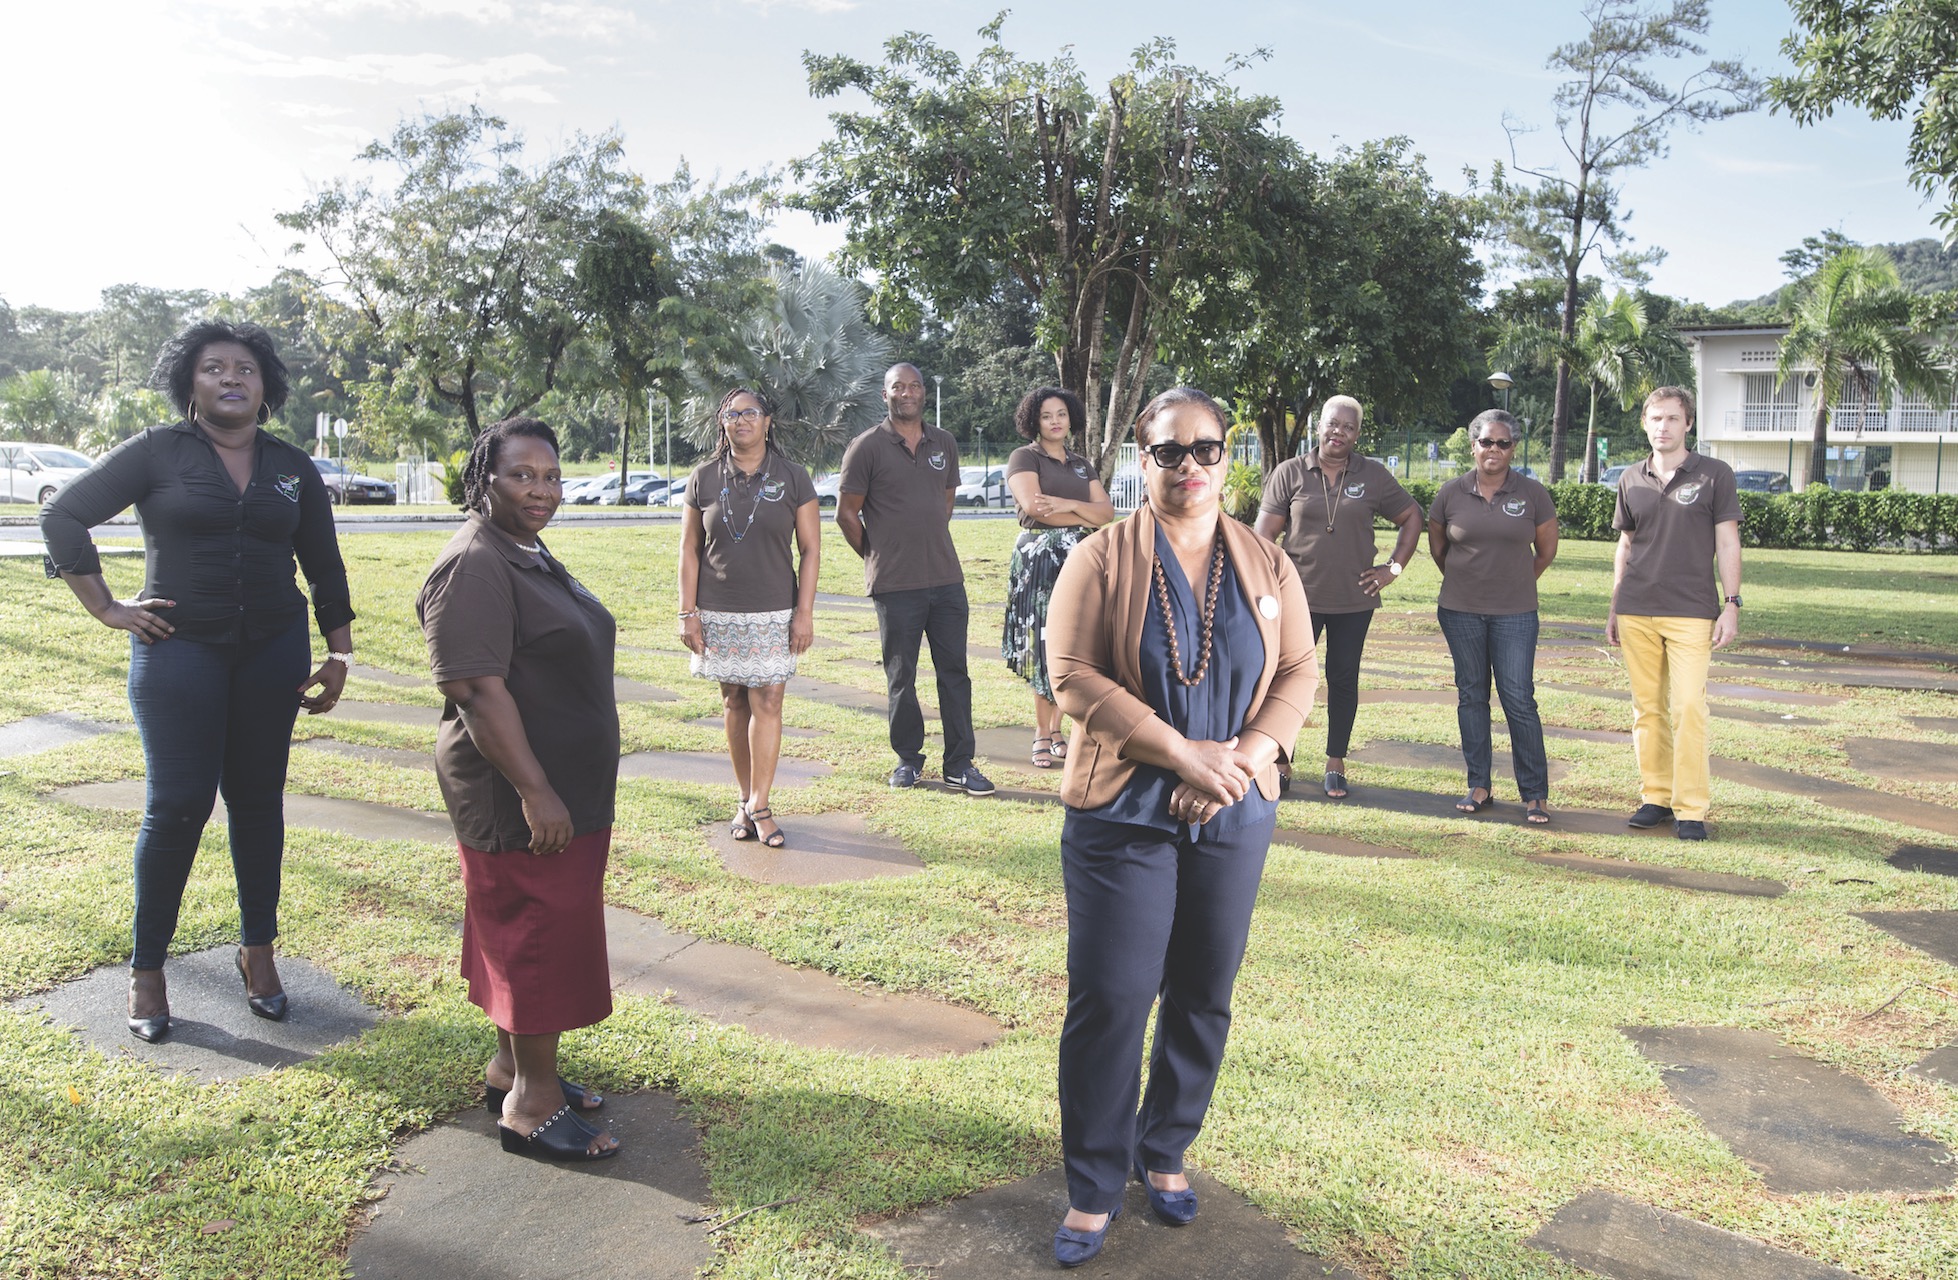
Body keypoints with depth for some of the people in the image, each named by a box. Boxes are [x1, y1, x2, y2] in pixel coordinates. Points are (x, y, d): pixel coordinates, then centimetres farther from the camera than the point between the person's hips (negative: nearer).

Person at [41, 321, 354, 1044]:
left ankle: (258, 951, 21)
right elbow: (63, 517, 0)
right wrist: (106, 609, -5)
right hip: (179, 651, -3)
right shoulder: (157, 452, -1)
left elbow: (325, 569, 13)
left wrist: (339, 656, 8)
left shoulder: (294, 470, 8)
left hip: (274, 651, 3)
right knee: (177, 804, -4)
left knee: (258, 798, 8)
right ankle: (146, 970, 12)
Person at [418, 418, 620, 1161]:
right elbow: (475, 689, -25)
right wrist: (534, 790, -26)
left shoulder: (530, 555, 13)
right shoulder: (474, 567, -19)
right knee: (540, 932, -2)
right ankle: (531, 1102, 10)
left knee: (529, 931, 17)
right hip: (518, 796, -10)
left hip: (566, 788, 10)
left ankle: (512, 1065, 30)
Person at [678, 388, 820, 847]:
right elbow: (689, 549, 6)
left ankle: (760, 806, 1)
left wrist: (805, 613, -6)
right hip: (718, 613, 2)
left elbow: (810, 549, 1)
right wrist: (687, 612, 0)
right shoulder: (705, 478, 5)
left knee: (766, 703, -5)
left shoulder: (792, 479, 1)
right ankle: (745, 800, 16)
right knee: (734, 701, 7)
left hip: (773, 612, -1)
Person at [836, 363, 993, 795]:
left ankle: (960, 764, 12)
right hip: (895, 585, -4)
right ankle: (908, 759, 20)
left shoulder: (945, 444, 11)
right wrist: (878, 558, 6)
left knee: (954, 672, 5)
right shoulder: (868, 447, -3)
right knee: (901, 677, 6)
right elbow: (846, 513, 0)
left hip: (946, 579, 4)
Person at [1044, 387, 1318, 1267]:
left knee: (1204, 998, 12)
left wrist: (1245, 756, -14)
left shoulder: (1266, 565, 6)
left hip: (1234, 819, 4)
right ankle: (1093, 1188, 16)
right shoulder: (1102, 558, -5)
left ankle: (1164, 1154, 33)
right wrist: (1181, 750, -19)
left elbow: (1299, 673, 4)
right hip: (1121, 815, -3)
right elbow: (1072, 674, -13)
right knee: (1109, 1000, -1)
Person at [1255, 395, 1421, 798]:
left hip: (1354, 600, 1)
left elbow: (1411, 517, 13)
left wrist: (1394, 568, 4)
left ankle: (1336, 763, 19)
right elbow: (1265, 533, 0)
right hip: (1298, 598, -1)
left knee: (1344, 678, 8)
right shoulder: (1290, 473, 0)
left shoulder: (1374, 476, 4)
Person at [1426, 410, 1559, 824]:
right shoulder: (1451, 493, 1)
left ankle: (1536, 794, 6)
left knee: (1519, 699, -3)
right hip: (1461, 611, 2)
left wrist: (1516, 582, 13)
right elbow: (1436, 545, 15)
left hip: (1515, 614, -2)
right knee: (1471, 695, 9)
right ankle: (1478, 786, 19)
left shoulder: (1532, 494, -2)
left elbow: (1546, 549, 10)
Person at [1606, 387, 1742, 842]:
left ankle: (1691, 808, -3)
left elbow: (1728, 543, 1)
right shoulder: (1631, 479, 11)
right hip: (1636, 612, 4)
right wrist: (1614, 608, 15)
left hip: (1692, 612, -3)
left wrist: (1732, 605, -6)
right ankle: (1655, 797, 14)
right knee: (1647, 707, 6)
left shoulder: (1714, 475, 1)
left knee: (1688, 706, -9)